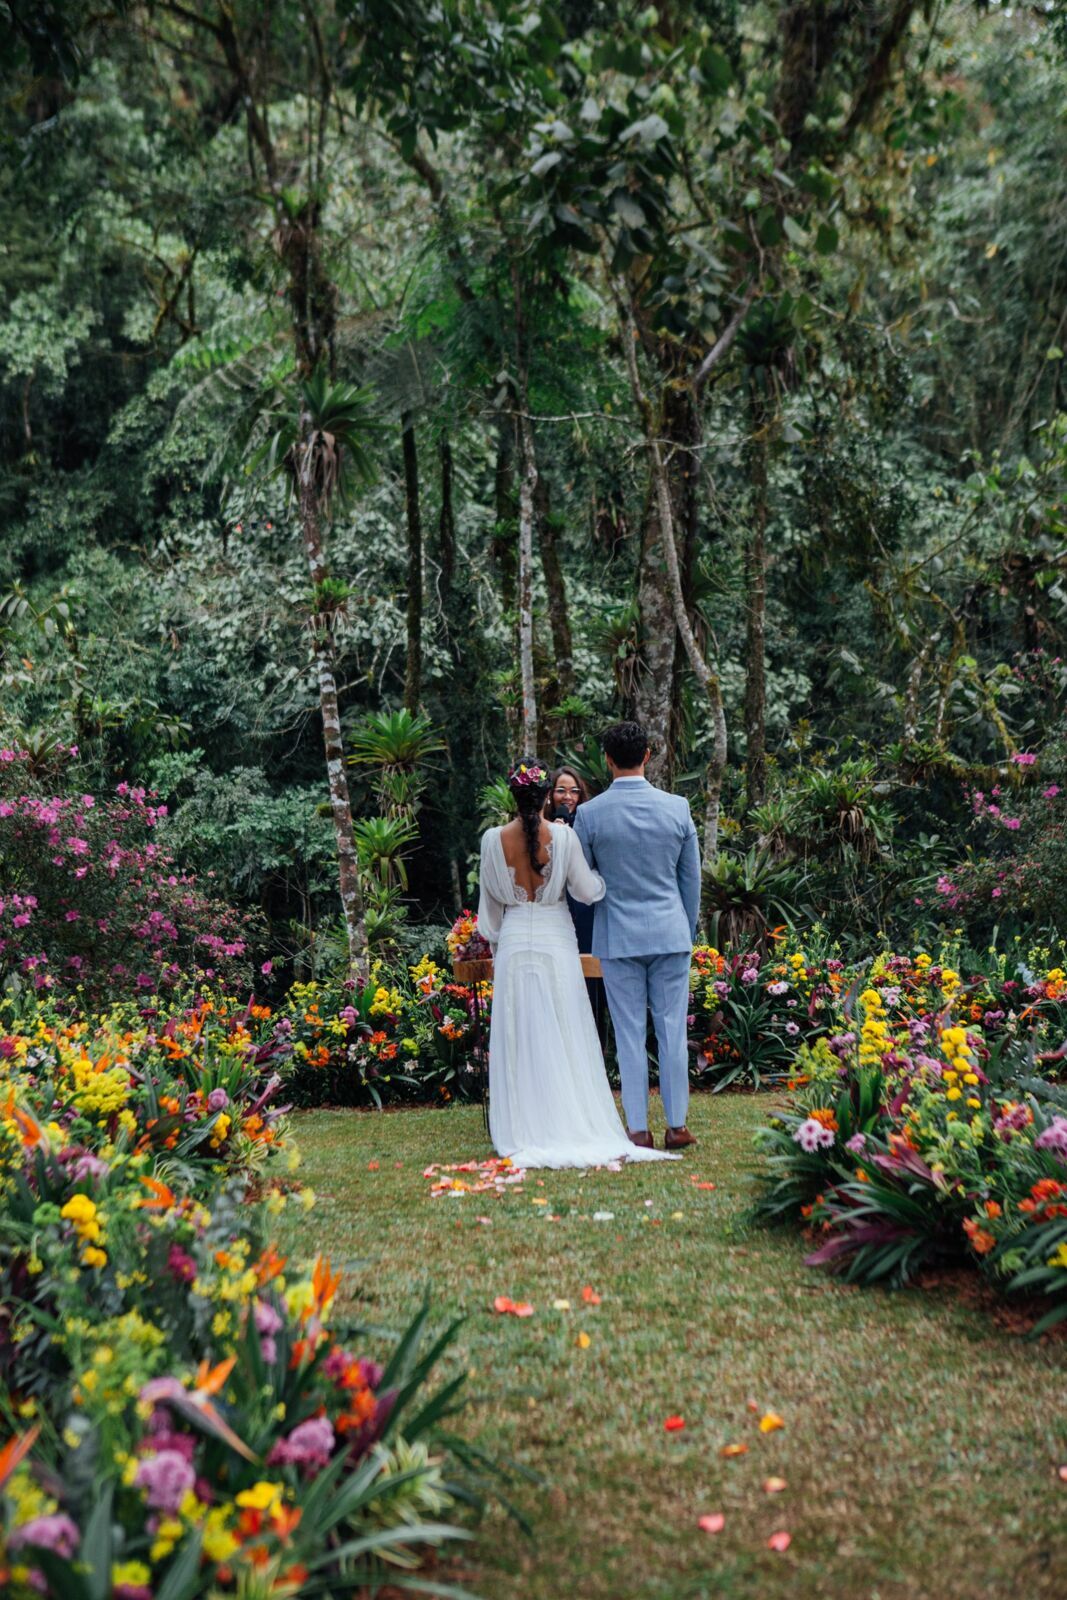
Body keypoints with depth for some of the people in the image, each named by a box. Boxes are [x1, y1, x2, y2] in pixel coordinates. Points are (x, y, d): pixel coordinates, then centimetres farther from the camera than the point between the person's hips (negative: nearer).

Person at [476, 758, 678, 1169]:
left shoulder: (494, 839, -3)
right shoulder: (563, 835, -9)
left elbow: (489, 899, 8)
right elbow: (586, 891, -4)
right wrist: (603, 873, 16)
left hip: (513, 945, 1)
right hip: (556, 943, -1)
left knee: (519, 1042, 6)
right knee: (564, 1039, 5)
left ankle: (526, 1133, 8)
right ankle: (574, 1126, 7)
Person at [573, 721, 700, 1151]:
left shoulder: (590, 814, -7)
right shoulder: (677, 808, -2)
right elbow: (691, 879, 6)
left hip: (618, 937, -1)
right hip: (670, 933, 1)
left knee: (630, 1035, 4)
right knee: (672, 1030, 7)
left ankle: (638, 1129, 8)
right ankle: (677, 1125, 13)